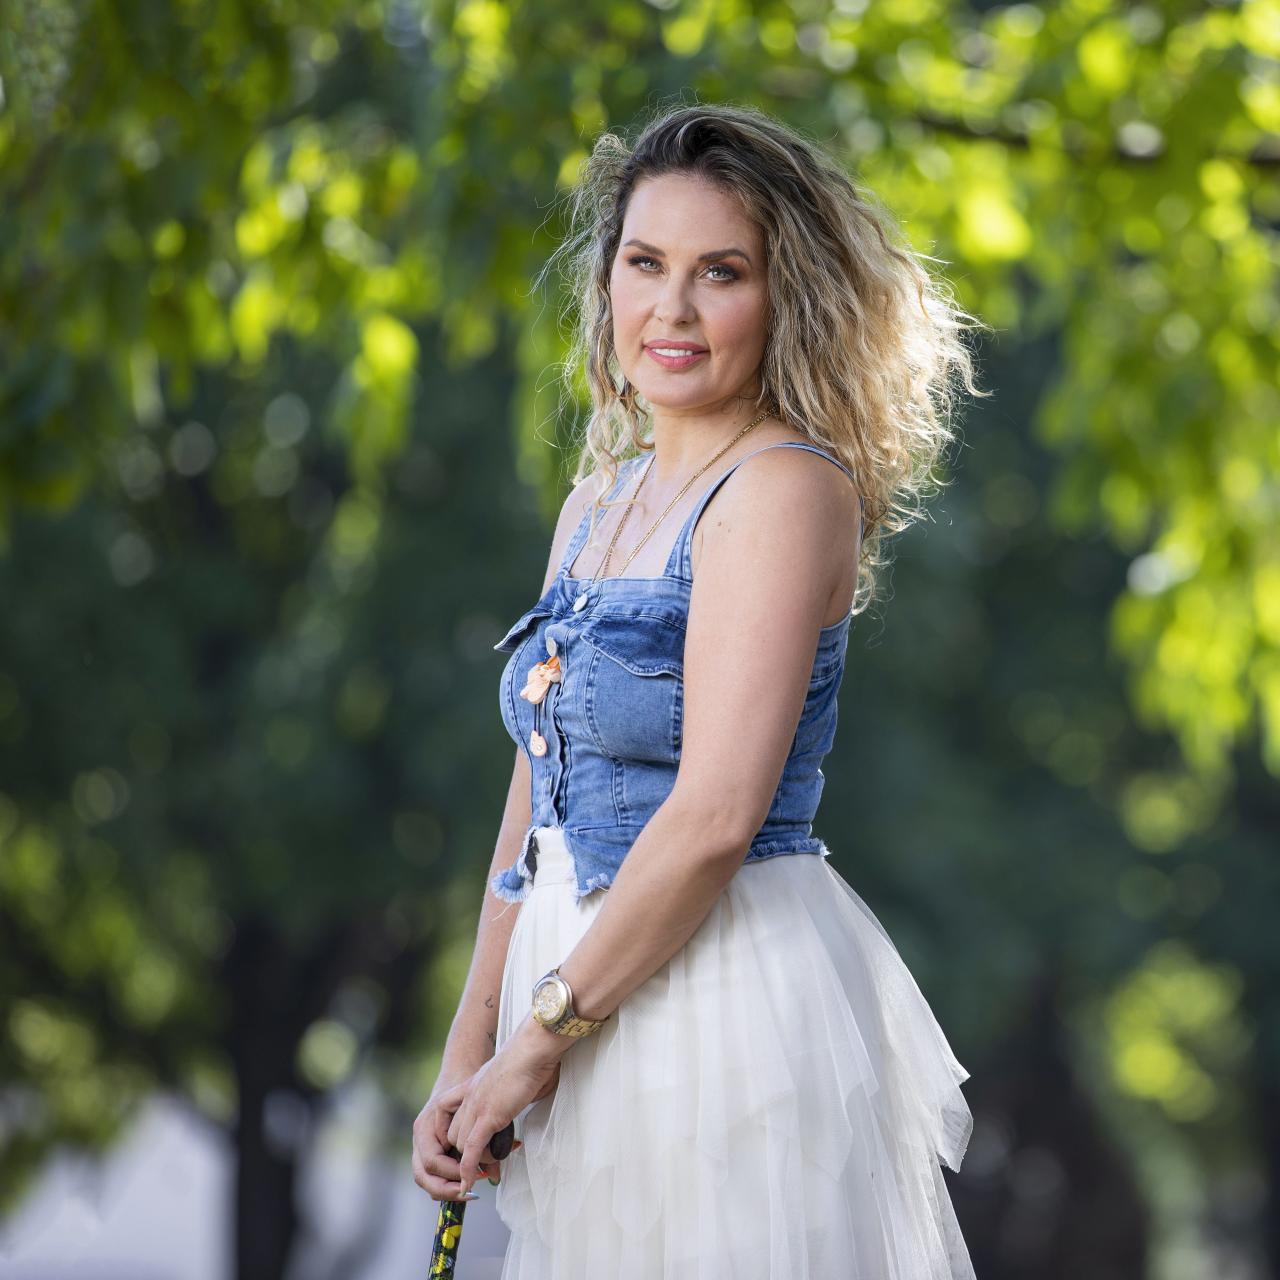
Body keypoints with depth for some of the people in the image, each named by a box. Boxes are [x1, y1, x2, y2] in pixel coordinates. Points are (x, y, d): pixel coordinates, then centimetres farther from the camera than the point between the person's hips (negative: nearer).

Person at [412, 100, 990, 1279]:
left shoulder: (789, 488, -12)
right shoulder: (599, 503, 13)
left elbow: (717, 814, -19)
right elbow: (537, 798, 14)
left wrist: (540, 1037, -13)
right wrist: (467, 1060, 7)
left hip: (738, 1000, -7)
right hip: (595, 984, 7)